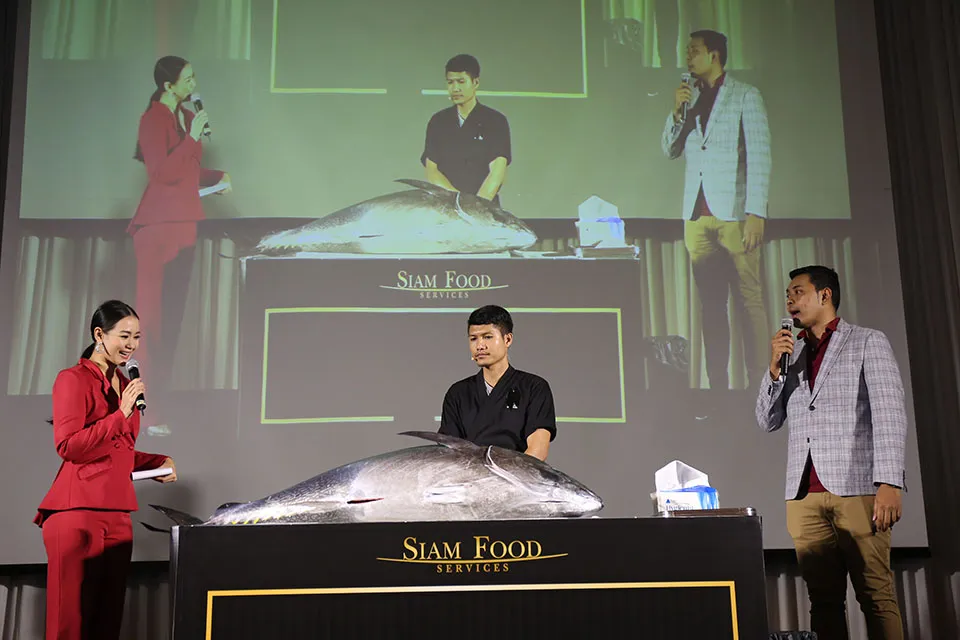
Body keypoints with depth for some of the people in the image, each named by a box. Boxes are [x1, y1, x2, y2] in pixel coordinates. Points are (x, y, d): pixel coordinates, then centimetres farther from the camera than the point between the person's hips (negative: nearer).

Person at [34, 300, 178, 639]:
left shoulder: (126, 385, 19)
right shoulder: (73, 379, -3)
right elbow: (68, 446, -13)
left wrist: (158, 463, 10)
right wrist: (121, 414, -13)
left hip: (117, 513, 7)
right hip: (78, 511, -7)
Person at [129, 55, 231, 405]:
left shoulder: (186, 117, 16)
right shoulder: (154, 118, -9)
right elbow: (164, 172, -17)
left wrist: (217, 178, 10)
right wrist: (193, 137, -17)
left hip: (185, 221, 8)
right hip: (159, 223, -8)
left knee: (175, 307, 9)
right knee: (155, 309, -8)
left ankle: (163, 380, 16)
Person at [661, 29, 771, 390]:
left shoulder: (745, 96, 2)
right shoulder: (690, 98, 17)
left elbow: (759, 156, -4)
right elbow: (670, 151, 17)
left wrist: (756, 213, -13)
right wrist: (676, 112, 0)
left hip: (734, 213, -4)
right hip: (697, 214, 5)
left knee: (749, 300, -6)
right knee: (710, 305, 3)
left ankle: (758, 385, -3)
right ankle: (718, 385, 5)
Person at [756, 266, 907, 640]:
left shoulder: (868, 343, 7)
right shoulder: (791, 353, 20)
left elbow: (889, 415, -3)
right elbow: (768, 422, 17)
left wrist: (890, 483, -13)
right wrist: (775, 369, 2)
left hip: (858, 491, -4)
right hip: (805, 495, 4)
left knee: (876, 595, -6)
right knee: (824, 600, 3)